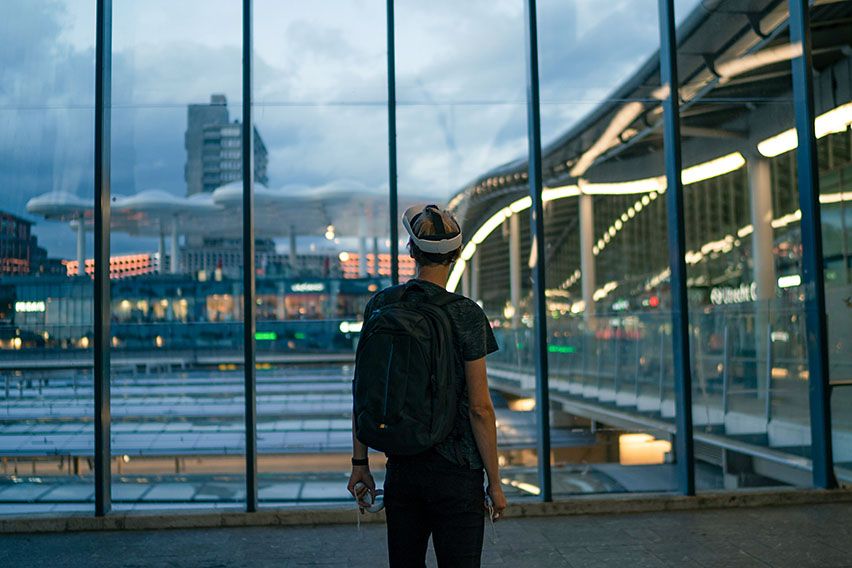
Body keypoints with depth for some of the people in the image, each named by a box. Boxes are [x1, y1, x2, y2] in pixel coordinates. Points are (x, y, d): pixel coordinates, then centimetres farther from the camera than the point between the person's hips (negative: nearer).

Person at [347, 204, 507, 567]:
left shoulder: (380, 305, 0)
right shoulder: (465, 315, -12)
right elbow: (479, 408, -11)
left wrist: (360, 462, 12)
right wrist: (494, 482, -3)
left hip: (400, 466, 4)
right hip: (456, 472, -4)